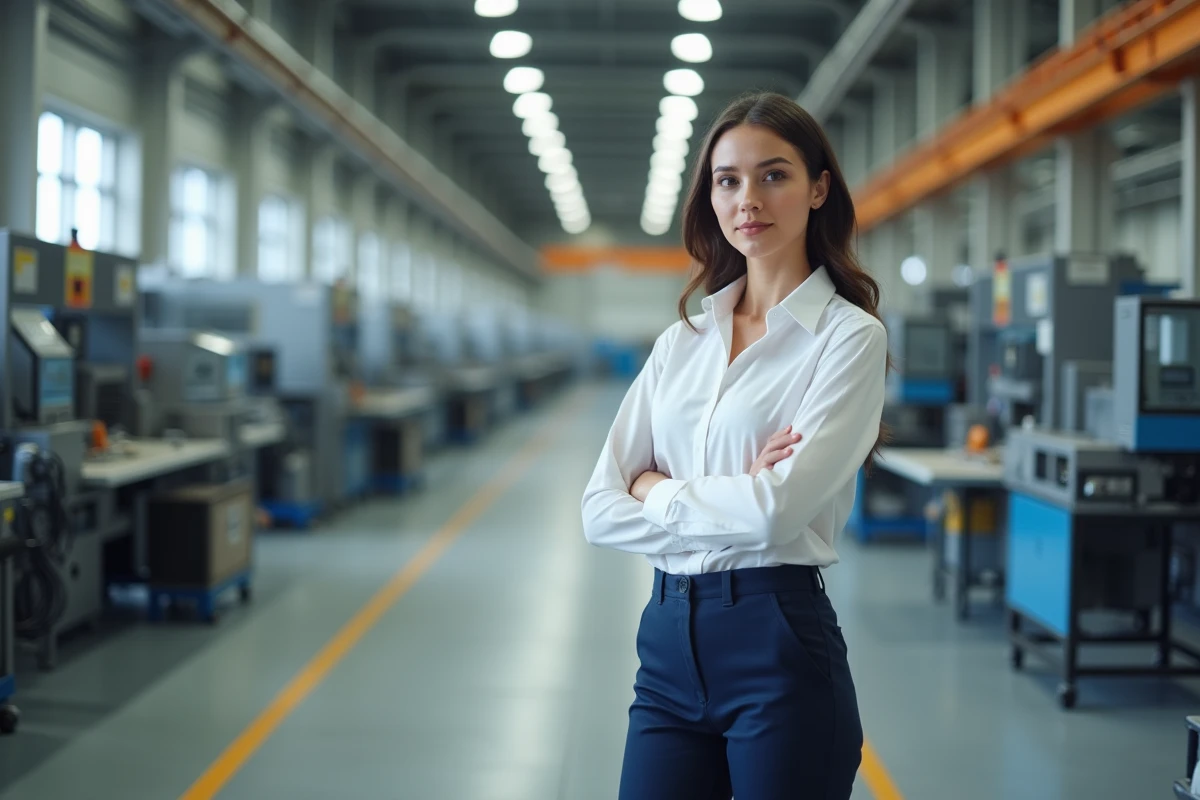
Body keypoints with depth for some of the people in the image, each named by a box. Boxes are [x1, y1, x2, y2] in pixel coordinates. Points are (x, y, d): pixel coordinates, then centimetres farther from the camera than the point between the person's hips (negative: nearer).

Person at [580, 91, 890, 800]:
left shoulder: (849, 336, -5)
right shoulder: (682, 342, 11)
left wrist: (655, 488, -3)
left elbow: (778, 510, -17)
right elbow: (602, 509, 4)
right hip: (669, 641, 5)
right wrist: (730, 500, -10)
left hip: (781, 649, -5)